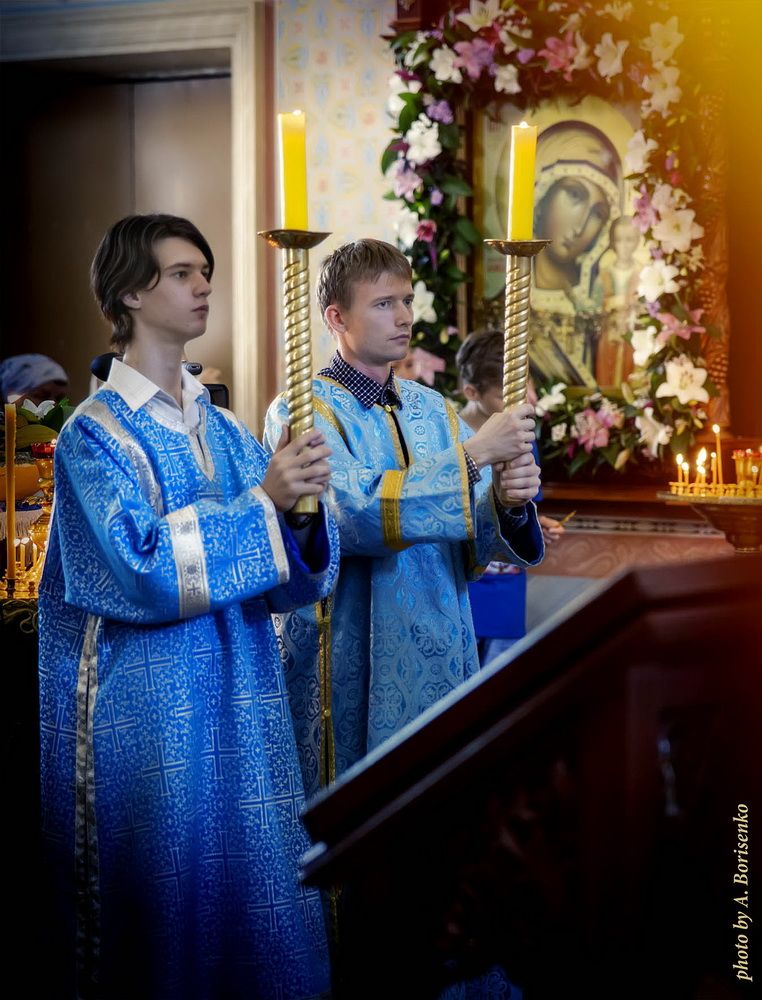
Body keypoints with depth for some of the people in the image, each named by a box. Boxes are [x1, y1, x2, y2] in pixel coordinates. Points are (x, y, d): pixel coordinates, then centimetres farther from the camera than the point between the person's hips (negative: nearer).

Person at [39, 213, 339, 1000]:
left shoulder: (223, 430, 10)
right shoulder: (97, 433, -7)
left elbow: (283, 575, 5)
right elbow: (142, 568, -20)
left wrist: (306, 505, -15)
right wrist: (261, 501, -21)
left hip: (239, 705, 6)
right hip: (150, 714, -6)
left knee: (252, 893, 10)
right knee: (171, 906, 2)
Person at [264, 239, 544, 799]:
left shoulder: (433, 411, 10)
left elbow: (477, 541, 3)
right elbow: (355, 512, -25)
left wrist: (509, 503, -19)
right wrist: (471, 454, -24)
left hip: (438, 661, 6)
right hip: (350, 664, -5)